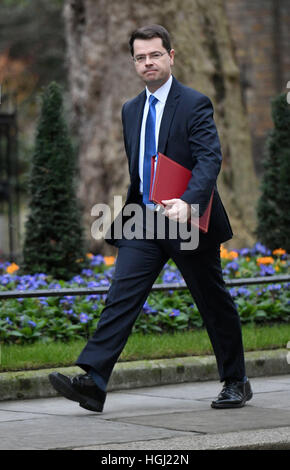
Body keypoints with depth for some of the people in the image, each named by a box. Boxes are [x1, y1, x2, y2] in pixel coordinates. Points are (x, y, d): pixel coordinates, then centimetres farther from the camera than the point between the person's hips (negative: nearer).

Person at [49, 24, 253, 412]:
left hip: (188, 222, -5)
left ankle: (236, 383, 24)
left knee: (215, 305, 8)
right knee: (121, 297, -10)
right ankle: (92, 382, -19)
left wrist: (188, 203, -35)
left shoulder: (195, 104, -8)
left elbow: (209, 160, -20)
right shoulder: (131, 110, 12)